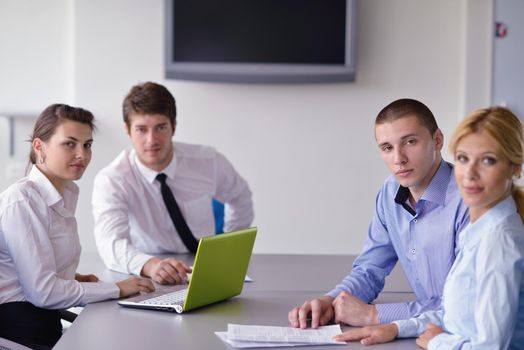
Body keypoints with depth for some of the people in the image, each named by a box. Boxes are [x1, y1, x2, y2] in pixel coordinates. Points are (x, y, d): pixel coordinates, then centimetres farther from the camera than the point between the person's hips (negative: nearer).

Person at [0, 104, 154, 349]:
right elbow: (42, 291, -18)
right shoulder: (21, 201, -15)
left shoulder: (69, 192, 11)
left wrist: (72, 279, 4)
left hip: (48, 324, 8)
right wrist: (117, 289, -12)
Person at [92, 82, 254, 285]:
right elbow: (111, 244, -30)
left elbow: (240, 198, 16)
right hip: (149, 283, -2)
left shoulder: (208, 161, -4)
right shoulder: (110, 180, -14)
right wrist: (149, 265, -49)